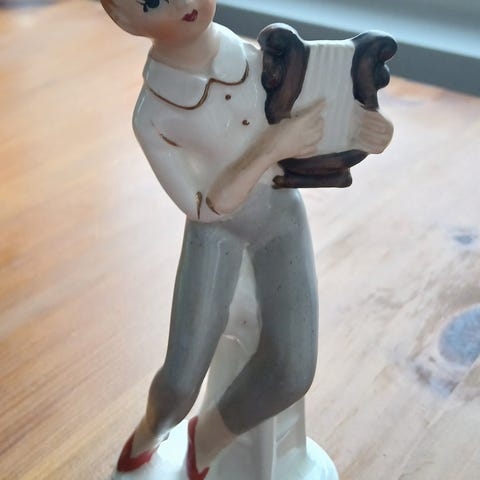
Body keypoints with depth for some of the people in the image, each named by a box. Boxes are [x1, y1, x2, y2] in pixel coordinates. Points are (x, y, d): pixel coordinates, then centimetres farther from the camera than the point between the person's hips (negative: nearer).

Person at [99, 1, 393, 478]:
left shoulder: (257, 59, -15)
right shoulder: (152, 116, -22)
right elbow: (204, 209, -20)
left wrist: (367, 128, -22)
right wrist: (274, 147, -30)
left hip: (280, 216, 3)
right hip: (216, 230, -2)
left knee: (292, 372, -14)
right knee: (182, 379, -8)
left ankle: (207, 438, 18)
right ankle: (151, 430, 32)